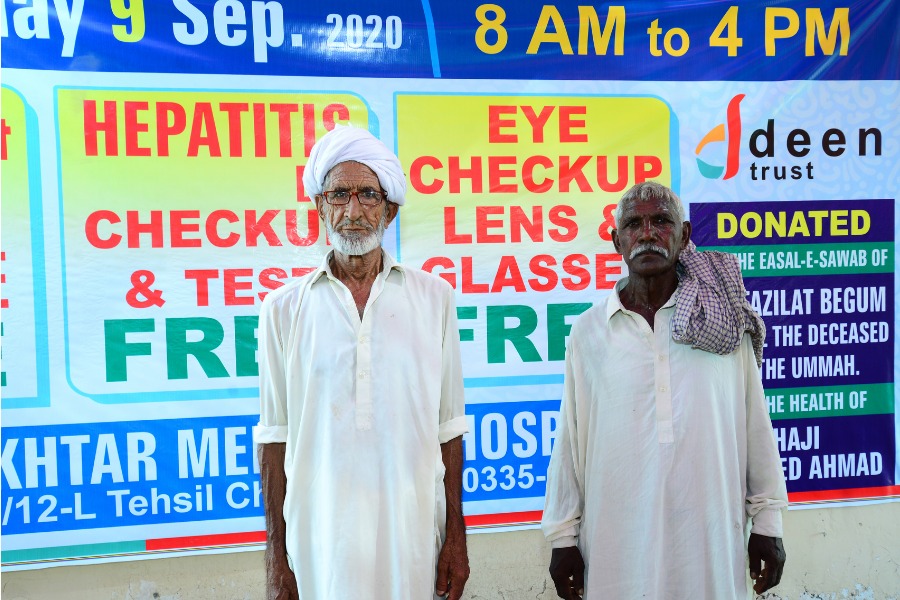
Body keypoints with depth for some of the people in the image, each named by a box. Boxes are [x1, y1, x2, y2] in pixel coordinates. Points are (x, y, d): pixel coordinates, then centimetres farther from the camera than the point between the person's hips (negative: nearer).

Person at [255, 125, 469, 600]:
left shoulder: (434, 297, 2)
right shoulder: (284, 307, 0)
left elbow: (447, 427, 3)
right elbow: (275, 438, 1)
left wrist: (456, 537, 3)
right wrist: (276, 559, 1)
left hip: (413, 532, 1)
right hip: (320, 538, 0)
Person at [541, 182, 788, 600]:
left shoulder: (724, 320, -1)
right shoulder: (588, 330, -1)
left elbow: (755, 425, 4)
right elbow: (571, 440, 3)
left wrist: (767, 522, 5)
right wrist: (562, 536, 4)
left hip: (710, 540, 0)